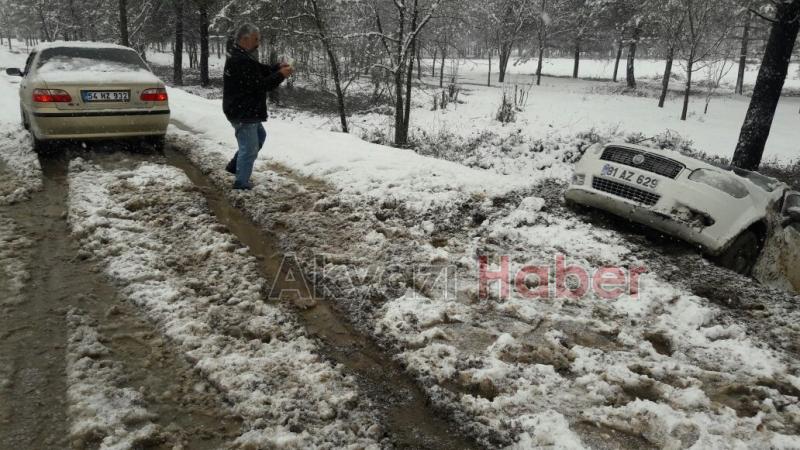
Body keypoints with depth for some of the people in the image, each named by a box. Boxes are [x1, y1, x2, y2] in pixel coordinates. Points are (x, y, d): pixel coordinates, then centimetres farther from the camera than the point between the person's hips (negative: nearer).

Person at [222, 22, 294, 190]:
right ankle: (241, 183, 10)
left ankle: (234, 165, 33)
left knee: (260, 136, 27)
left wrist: (277, 67, -1)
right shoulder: (240, 61, -25)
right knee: (249, 148, -2)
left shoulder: (241, 57, 10)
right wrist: (280, 76, -18)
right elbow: (259, 85, -27)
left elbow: (260, 70, 16)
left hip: (246, 111, 11)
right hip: (243, 113, -11)